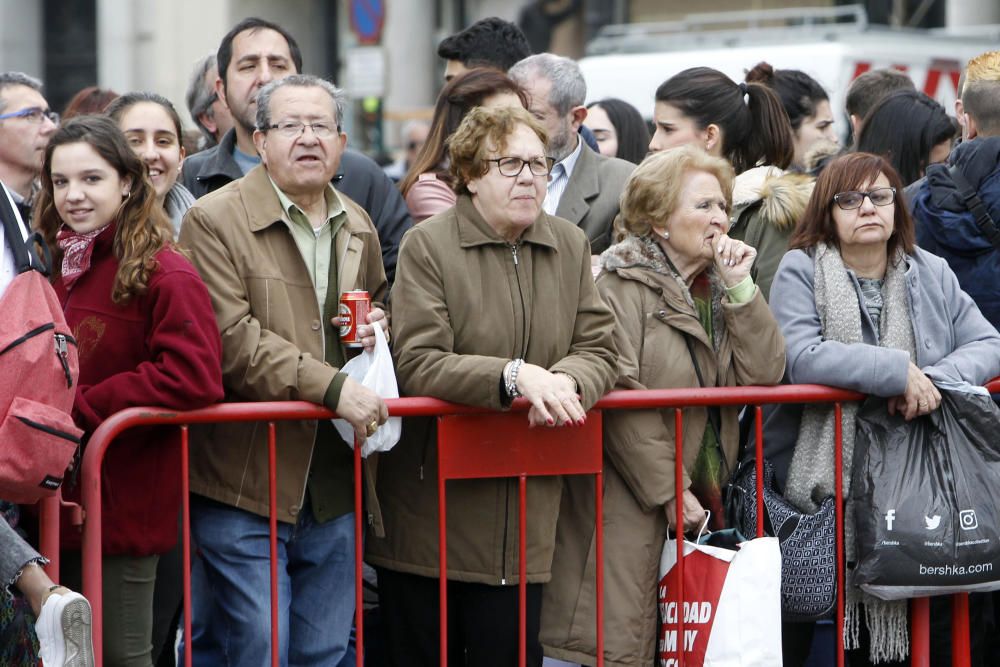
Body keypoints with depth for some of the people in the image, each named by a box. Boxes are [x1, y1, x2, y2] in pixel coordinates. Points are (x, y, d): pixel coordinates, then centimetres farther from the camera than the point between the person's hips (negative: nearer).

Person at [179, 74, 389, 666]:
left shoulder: (359, 227, 15)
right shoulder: (215, 221, -7)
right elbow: (231, 339, -17)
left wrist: (380, 328, 7)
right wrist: (332, 386, -22)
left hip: (335, 485, 6)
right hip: (245, 483, -6)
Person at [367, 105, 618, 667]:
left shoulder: (572, 246, 10)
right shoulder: (428, 246, -7)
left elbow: (600, 350, 6)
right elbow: (418, 365, -16)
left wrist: (566, 380, -17)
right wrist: (515, 376, -26)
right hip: (431, 510, -3)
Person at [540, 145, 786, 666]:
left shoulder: (719, 286, 14)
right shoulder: (622, 283, -7)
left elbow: (764, 374, 2)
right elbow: (619, 399, -15)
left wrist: (740, 288, -5)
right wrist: (669, 492, -15)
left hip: (702, 503, 7)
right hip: (631, 508, -7)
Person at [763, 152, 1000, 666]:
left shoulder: (931, 273, 10)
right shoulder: (801, 270, -3)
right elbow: (800, 357, -18)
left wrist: (934, 379, -14)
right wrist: (899, 371, -20)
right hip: (820, 484, -3)